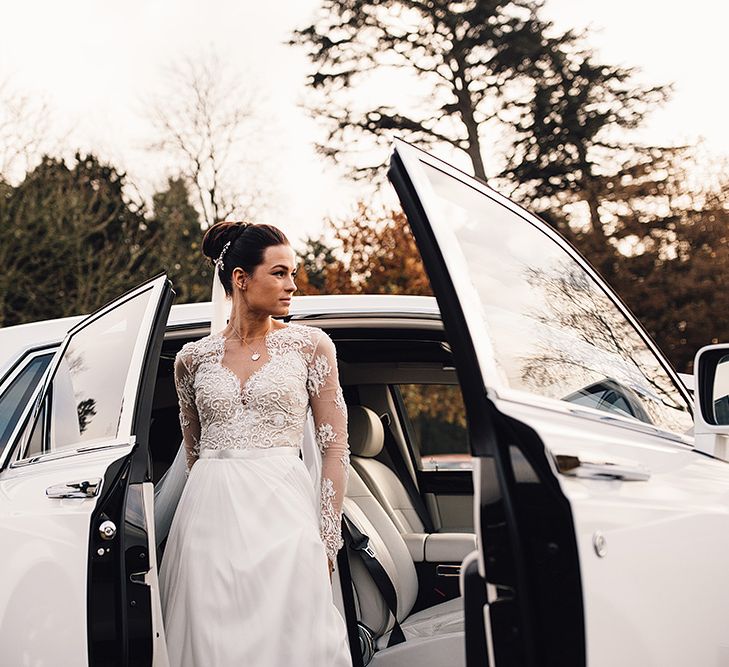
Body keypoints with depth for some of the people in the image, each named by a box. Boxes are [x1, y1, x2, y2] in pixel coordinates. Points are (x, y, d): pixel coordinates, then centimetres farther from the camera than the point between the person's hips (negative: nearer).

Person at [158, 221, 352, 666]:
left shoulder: (310, 345, 4)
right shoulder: (194, 358, 8)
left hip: (282, 512, -1)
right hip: (209, 517, 2)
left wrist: (328, 541, -2)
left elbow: (335, 447, 2)